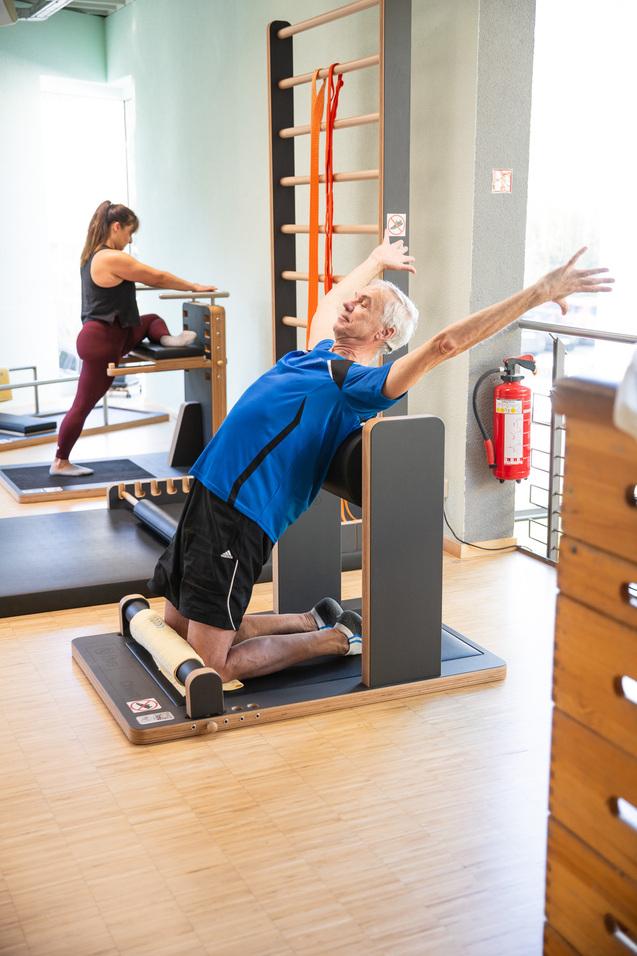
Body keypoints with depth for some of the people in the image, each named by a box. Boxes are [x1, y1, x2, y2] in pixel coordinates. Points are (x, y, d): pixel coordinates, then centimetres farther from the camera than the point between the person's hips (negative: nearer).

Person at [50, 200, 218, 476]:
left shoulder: (93, 256, 10)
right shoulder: (112, 258, -19)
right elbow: (157, 277, -11)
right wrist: (195, 287, 0)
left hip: (110, 336, 10)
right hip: (100, 342, -10)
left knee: (151, 320, 24)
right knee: (82, 406, 0)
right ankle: (60, 463, 9)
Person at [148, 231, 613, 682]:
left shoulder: (365, 383, -6)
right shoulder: (321, 353, 18)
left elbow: (444, 343, -15)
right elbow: (332, 297, 38)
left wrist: (541, 292, -17)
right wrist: (378, 259, 50)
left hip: (241, 514, -9)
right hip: (207, 493, 9)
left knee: (211, 668, -9)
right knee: (179, 630, 17)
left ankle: (339, 638, 10)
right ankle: (316, 621, 25)